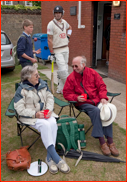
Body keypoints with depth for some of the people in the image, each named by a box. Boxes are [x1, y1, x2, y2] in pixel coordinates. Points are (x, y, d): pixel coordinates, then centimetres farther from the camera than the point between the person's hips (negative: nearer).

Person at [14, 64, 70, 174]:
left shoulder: (42, 84, 6)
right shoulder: (22, 89, -10)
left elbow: (50, 97, 10)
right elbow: (19, 109, -13)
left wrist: (49, 109, -9)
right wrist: (35, 114, -21)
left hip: (45, 113, 5)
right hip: (30, 117, -4)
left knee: (53, 123, -29)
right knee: (45, 125, -33)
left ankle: (49, 157, -23)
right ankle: (56, 158, -27)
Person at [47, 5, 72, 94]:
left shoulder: (64, 22, 8)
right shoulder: (51, 24, -10)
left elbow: (70, 28, 32)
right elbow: (49, 40, -12)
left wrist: (68, 36, 14)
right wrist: (52, 53, -15)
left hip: (66, 49, 7)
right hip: (57, 51, -7)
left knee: (64, 70, 8)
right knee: (63, 70, -13)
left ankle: (60, 89, 18)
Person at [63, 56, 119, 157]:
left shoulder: (92, 73, 5)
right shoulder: (71, 77, 0)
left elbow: (102, 86, 8)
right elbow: (67, 93, 3)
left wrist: (103, 98, -9)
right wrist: (76, 97, -14)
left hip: (97, 100, 2)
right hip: (82, 103, -2)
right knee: (96, 111, -32)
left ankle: (110, 141, -19)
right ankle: (102, 142, -26)